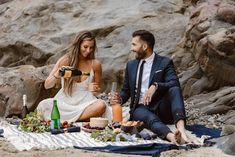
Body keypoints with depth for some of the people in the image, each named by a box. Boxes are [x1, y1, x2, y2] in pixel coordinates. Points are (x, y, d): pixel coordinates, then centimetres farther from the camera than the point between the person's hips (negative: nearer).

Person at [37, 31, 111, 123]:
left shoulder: (95, 64, 1)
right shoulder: (65, 60, -1)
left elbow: (98, 90, 14)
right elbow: (47, 85, -2)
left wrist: (94, 90, -10)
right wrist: (57, 75, -22)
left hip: (84, 103, 1)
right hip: (64, 102, -1)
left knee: (101, 105, -34)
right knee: (43, 105, -30)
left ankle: (66, 120, -26)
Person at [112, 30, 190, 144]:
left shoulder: (165, 63, 2)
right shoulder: (131, 65, 17)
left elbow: (174, 85, -13)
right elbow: (126, 90, 21)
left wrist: (156, 86, -32)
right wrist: (119, 98, -3)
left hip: (161, 110, -1)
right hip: (140, 108, 1)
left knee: (174, 89, -31)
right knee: (149, 117, -36)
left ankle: (180, 128, -54)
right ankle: (170, 136, -64)